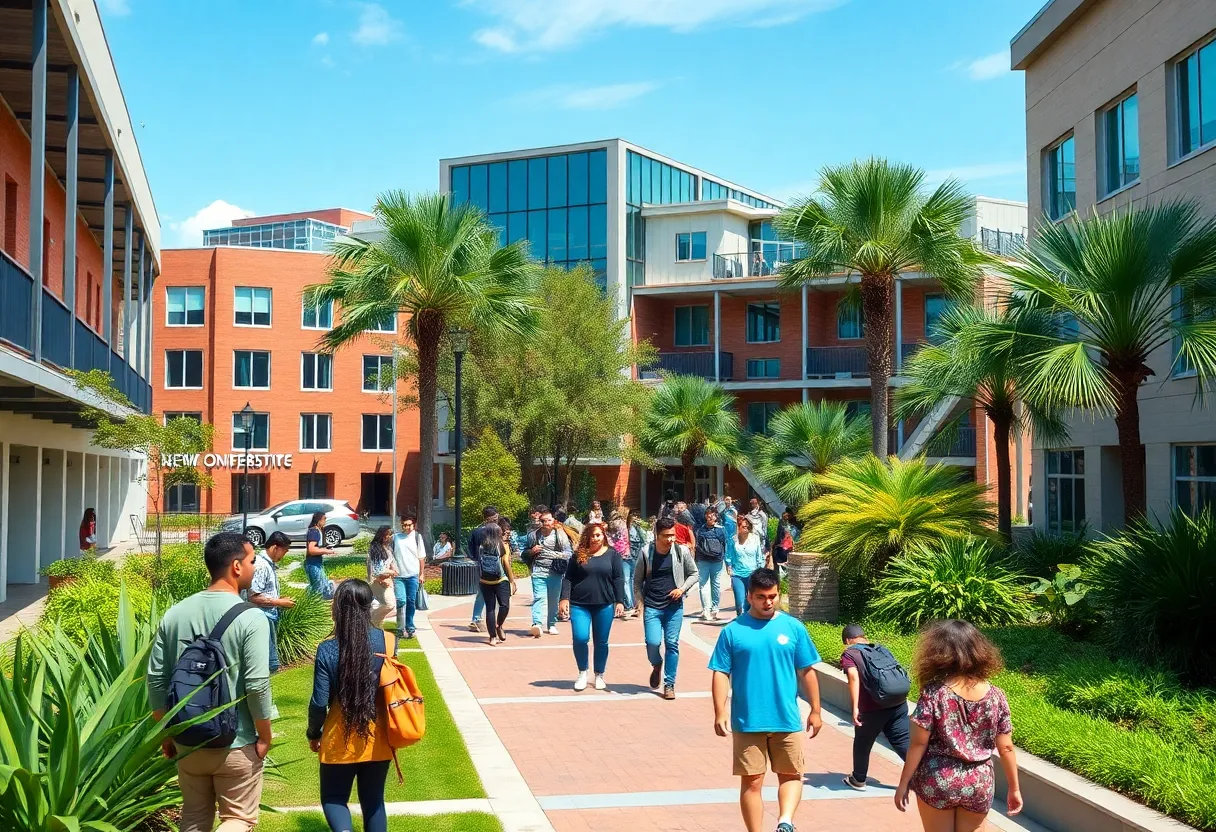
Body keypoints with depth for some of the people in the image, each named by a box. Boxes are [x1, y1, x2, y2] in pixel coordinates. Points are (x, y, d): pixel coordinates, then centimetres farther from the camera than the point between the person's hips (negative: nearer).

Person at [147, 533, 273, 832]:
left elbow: (155, 679, 3)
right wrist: (265, 737, -5)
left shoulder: (175, 614, 0)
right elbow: (257, 685, -19)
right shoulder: (251, 619, -16)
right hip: (236, 745, -5)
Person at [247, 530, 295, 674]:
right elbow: (254, 597, -23)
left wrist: (279, 599, 8)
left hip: (271, 616, 10)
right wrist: (279, 602, -16)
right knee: (271, 664, -8)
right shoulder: (261, 565, -18)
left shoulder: (270, 564, 12)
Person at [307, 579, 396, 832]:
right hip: (377, 740, 2)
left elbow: (319, 703, -13)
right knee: (374, 801, 17)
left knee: (333, 797, 17)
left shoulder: (327, 650, -16)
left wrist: (313, 734, 7)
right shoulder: (388, 641, -9)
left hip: (340, 741, -2)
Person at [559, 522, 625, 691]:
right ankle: (582, 672, 9)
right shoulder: (579, 555, 4)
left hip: (604, 605, 0)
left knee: (601, 642, 7)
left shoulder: (612, 554, 3)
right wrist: (565, 598, -5)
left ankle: (599, 676, 24)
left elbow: (618, 579, 2)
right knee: (580, 638, -12)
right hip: (579, 604, 0)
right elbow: (568, 578, 4)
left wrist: (620, 601, -4)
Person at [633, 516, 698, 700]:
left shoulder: (682, 551, -4)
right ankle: (657, 665, 24)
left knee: (672, 644, 0)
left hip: (674, 606, 1)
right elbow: (637, 580, 5)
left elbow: (693, 574, 8)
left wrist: (682, 589, -8)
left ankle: (669, 685, 12)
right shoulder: (646, 553, -5)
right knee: (652, 642, -11)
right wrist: (640, 602, -3)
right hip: (651, 607, -1)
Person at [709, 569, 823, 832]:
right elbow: (721, 674, -3)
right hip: (747, 722, -2)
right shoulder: (733, 631, -3)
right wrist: (720, 713, -10)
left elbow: (807, 672, 6)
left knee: (791, 775, 5)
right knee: (751, 781, 5)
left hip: (787, 720, 2)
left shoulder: (793, 627, 2)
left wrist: (815, 711, 6)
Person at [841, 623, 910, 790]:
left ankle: (858, 780, 29)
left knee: (862, 743, 15)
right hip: (898, 703, 4)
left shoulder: (849, 654, 2)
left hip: (872, 708, -4)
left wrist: (855, 707, -19)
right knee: (903, 742, 10)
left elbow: (854, 677, -14)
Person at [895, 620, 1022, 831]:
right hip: (978, 784, 2)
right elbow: (1006, 748, -1)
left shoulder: (933, 692, -15)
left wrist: (904, 783, -2)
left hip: (936, 782, -2)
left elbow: (919, 743, -13)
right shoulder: (995, 696, -6)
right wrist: (1014, 788, 11)